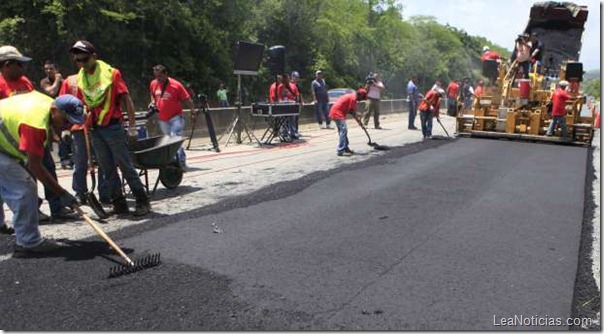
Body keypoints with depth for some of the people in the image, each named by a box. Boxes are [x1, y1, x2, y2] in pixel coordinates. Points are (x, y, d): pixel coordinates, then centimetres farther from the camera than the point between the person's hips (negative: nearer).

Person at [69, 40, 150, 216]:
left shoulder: (111, 73, -7)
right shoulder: (80, 78, 9)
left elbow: (127, 100, -7)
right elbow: (84, 103, 17)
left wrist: (132, 127, -11)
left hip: (113, 127, -5)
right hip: (94, 129, 6)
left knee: (126, 166, -4)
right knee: (108, 169, 8)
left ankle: (143, 201, 4)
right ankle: (119, 204, 16)